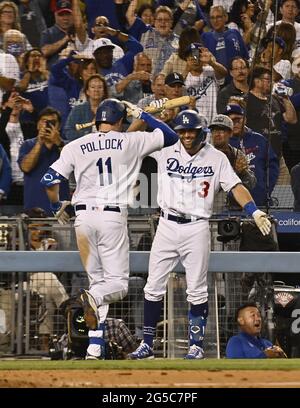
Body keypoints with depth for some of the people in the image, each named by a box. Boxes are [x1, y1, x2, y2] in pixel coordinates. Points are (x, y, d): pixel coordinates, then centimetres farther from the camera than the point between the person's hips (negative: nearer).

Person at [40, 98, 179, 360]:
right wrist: (140, 114, 20)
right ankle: (94, 297, -35)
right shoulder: (131, 142, 4)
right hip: (113, 217, -3)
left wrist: (57, 206, 20)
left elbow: (49, 179, 3)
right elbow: (171, 137, 14)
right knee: (118, 283, 1)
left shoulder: (76, 146, 8)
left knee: (98, 280, 13)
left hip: (83, 217, 3)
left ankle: (95, 348, 4)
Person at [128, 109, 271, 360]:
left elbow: (235, 187, -7)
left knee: (197, 290, 1)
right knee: (154, 287, 2)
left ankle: (197, 345, 10)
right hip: (167, 225, 2)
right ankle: (147, 345, 8)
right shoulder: (166, 152, 3)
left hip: (197, 228, -2)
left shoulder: (216, 158, 0)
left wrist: (255, 212, -20)